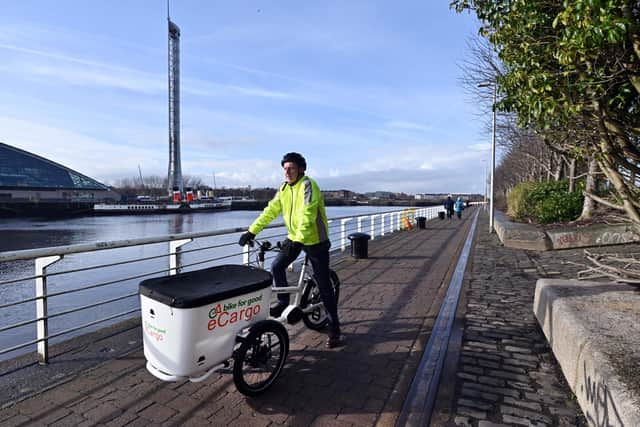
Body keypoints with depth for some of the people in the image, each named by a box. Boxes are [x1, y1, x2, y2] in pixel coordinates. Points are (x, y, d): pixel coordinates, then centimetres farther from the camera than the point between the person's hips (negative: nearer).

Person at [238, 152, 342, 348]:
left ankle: (334, 330, 10)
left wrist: (299, 240, -41)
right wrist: (252, 231, -3)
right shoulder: (284, 188, 3)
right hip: (294, 237, 7)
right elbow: (270, 211, 3)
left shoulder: (308, 185, -19)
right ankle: (283, 302, 21)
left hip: (315, 240, -6)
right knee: (276, 266, -6)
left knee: (324, 285, -1)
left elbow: (307, 215, -31)